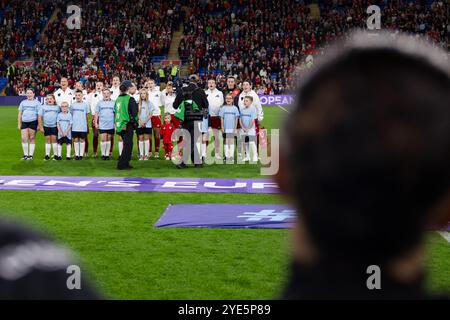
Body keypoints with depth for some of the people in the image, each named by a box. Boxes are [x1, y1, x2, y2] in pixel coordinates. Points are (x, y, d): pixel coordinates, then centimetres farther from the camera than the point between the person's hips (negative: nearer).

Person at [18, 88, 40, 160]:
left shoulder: (36, 103, 4)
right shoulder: (23, 103, 15)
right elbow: (20, 114, 17)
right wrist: (19, 124, 10)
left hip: (33, 122, -3)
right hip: (24, 122, 3)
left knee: (32, 138, 0)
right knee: (24, 139, -4)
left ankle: (31, 155, 7)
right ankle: (25, 155, 6)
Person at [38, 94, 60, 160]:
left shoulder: (57, 107, 6)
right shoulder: (43, 107, 6)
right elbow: (40, 117, 4)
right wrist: (40, 127, -2)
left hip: (54, 126, -1)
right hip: (46, 126, 1)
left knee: (54, 139, -3)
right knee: (47, 140, 6)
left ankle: (55, 154, 3)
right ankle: (47, 155, 10)